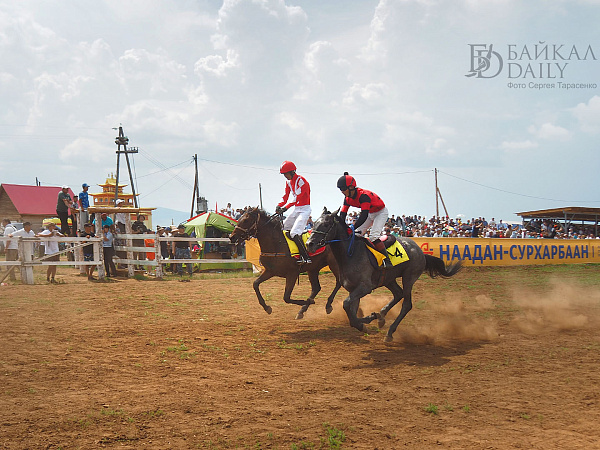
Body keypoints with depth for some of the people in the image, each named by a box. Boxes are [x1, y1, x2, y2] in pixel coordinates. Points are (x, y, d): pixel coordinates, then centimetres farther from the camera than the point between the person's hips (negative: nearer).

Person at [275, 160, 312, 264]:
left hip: (304, 209, -9)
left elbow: (297, 198, -25)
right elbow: (286, 196, 8)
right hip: (296, 209, 9)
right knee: (282, 228, 7)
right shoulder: (289, 182, 9)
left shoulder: (301, 181, -17)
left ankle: (305, 257, -22)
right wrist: (279, 205, -12)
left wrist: (285, 208, -32)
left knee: (294, 233, -23)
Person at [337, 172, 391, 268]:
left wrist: (353, 228, -49)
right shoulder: (348, 198, -10)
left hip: (381, 212, -9)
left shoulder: (363, 195, -36)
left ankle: (386, 260, -23)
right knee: (355, 235, 1)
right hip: (370, 214, 9)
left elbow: (364, 216, -44)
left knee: (373, 236, -26)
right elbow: (342, 214, -8)